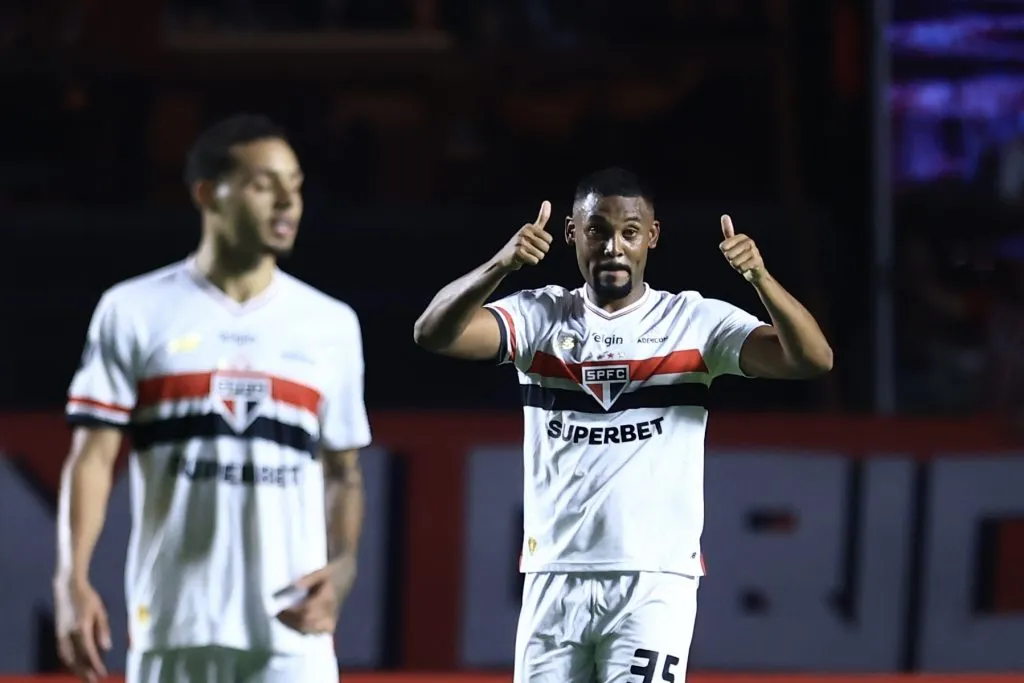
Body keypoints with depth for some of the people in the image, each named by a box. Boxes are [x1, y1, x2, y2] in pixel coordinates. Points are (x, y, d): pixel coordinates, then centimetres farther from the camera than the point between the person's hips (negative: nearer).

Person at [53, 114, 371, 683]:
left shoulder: (332, 325, 10)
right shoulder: (134, 311, 3)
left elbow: (344, 472, 15)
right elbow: (93, 457, 0)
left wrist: (341, 570, -4)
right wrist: (72, 582, -14)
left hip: (290, 630, 1)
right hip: (171, 629, -1)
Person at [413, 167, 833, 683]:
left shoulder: (696, 321, 1)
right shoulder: (540, 317, 5)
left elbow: (813, 360, -12)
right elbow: (433, 333, -11)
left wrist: (759, 277, -30)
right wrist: (500, 266, -30)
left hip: (656, 581, -2)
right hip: (554, 580, 3)